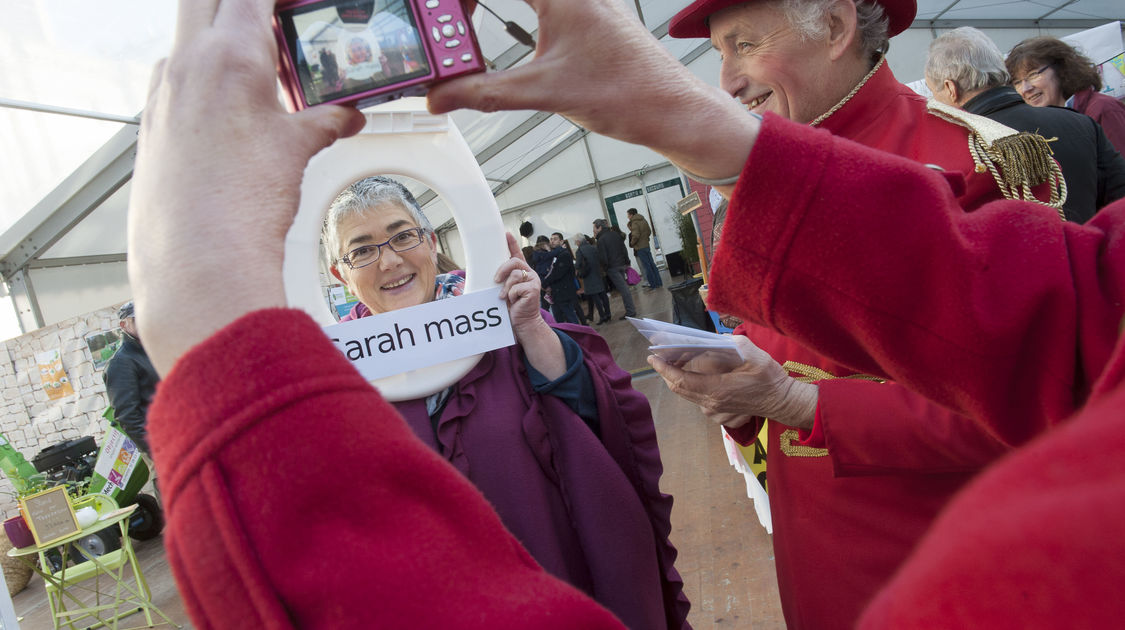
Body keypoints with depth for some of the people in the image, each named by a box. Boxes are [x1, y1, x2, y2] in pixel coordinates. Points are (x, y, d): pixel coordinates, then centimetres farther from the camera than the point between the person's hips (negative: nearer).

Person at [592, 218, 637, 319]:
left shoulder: (601, 240, -16)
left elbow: (603, 258, -18)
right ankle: (631, 308, 21)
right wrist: (627, 262, 19)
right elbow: (624, 249, 13)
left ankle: (630, 311, -1)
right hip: (622, 265, 7)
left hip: (612, 268, -7)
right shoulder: (616, 234, 7)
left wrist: (605, 268, -2)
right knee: (624, 287, 16)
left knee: (623, 289, -5)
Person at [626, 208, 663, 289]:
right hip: (646, 245, 8)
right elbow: (649, 231, 17)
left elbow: (636, 236, -23)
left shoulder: (634, 223, -16)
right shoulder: (643, 221, 10)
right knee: (652, 264, 11)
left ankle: (653, 284, 1)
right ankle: (658, 282, 15)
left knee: (646, 266, -2)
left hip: (640, 248, -8)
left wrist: (631, 243, -8)